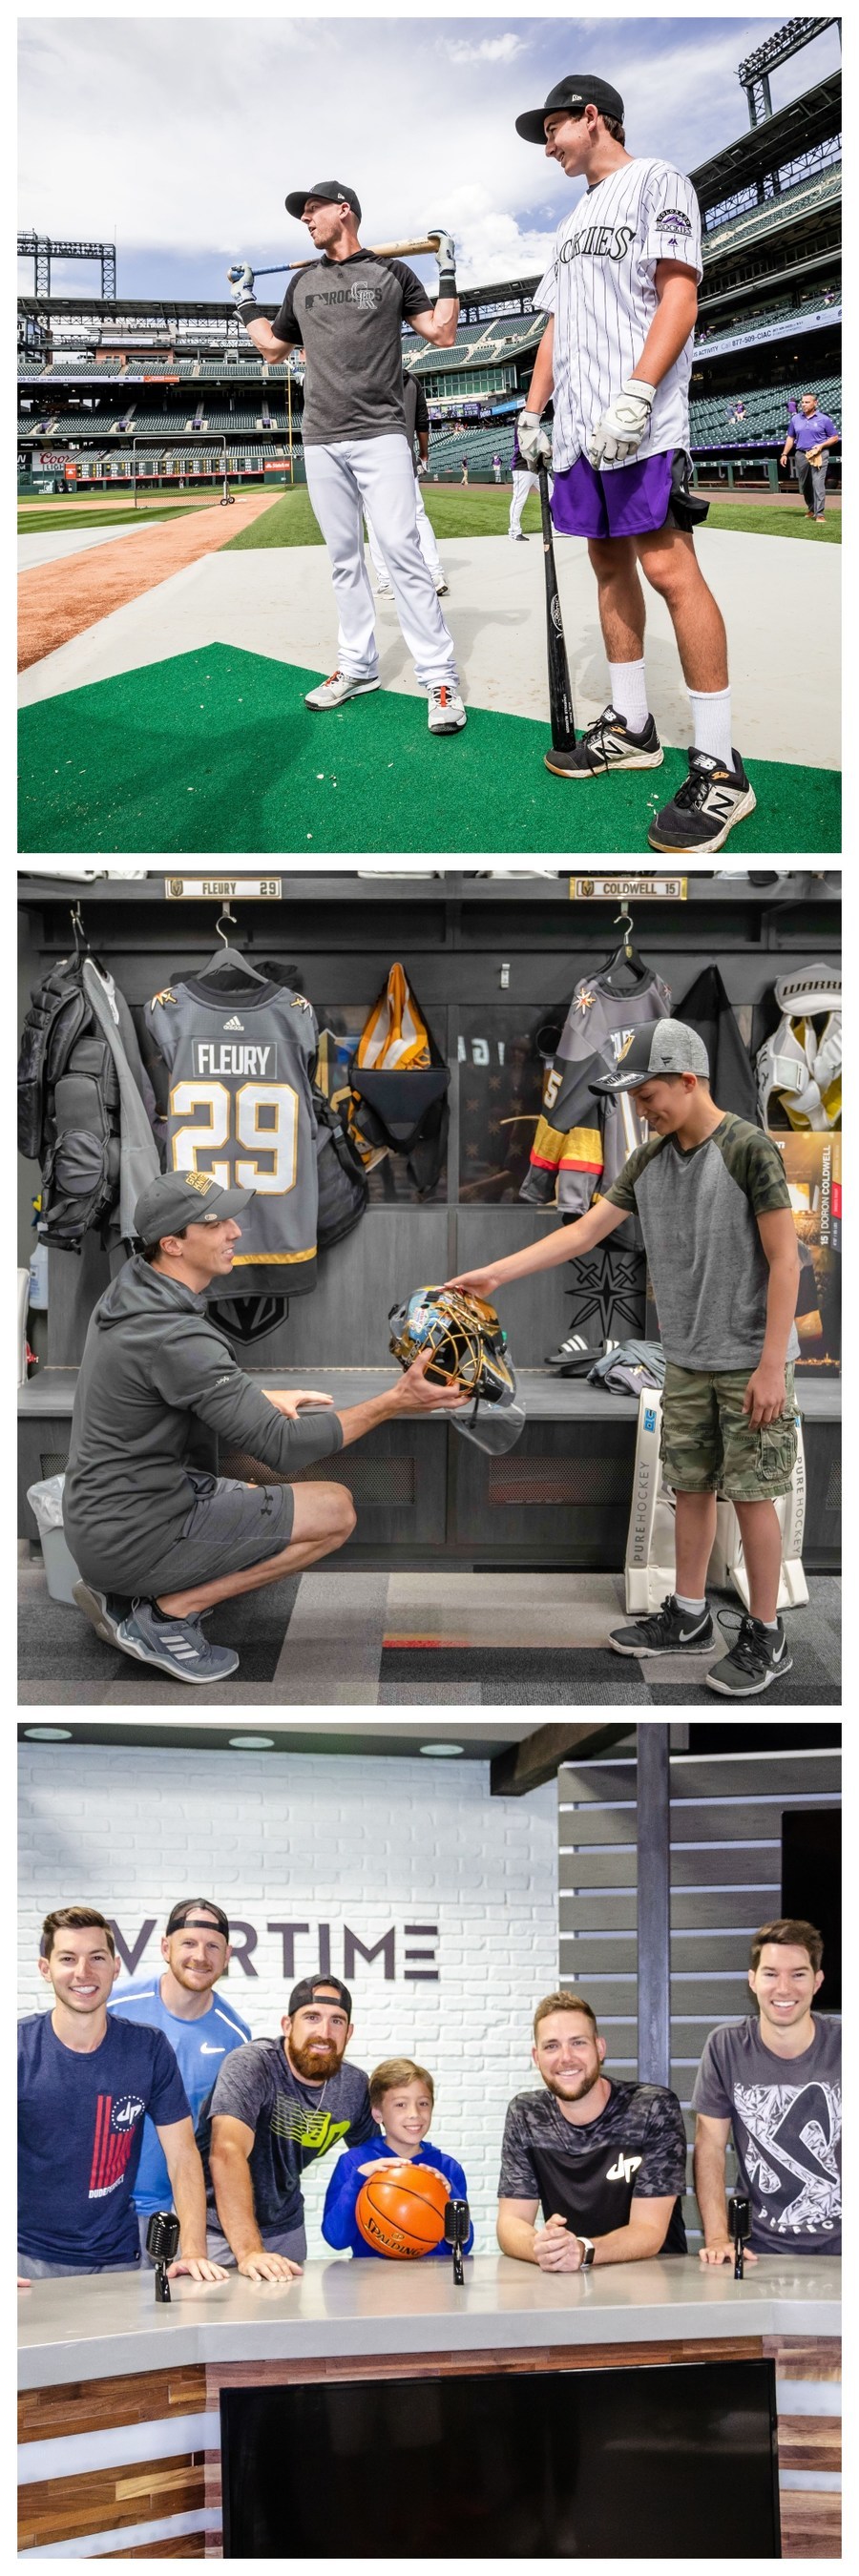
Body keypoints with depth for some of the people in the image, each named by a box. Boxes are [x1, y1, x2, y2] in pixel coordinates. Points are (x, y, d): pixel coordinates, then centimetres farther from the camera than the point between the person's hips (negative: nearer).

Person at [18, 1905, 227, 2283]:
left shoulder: (148, 2049, -4)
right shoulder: (19, 2048, -9)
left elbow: (182, 2155, -2)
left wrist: (193, 2252, -13)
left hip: (115, 2259, 2)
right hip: (28, 2257, -2)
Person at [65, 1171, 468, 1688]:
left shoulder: (130, 1291, 3)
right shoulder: (175, 1337, -26)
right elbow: (283, 1448, -25)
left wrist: (263, 1399, 16)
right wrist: (392, 1403, -24)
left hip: (99, 1515, 10)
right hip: (134, 1537, -10)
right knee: (335, 1511, -8)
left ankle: (121, 1593, 14)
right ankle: (168, 1613, -6)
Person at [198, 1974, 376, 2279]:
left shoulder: (354, 2086, -5)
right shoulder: (251, 2065, -25)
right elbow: (227, 2153, -37)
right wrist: (249, 2251, -45)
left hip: (285, 2228, 5)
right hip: (219, 2230, -5)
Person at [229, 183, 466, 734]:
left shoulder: (392, 273, 5)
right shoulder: (303, 283, 17)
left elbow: (442, 333, 3)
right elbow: (274, 348, 29)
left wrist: (449, 272, -2)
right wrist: (246, 305, 25)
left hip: (380, 435, -5)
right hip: (322, 440, 5)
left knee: (401, 551, -14)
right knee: (344, 558, 8)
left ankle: (441, 678, -14)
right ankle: (358, 667, 16)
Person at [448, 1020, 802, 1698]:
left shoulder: (749, 1150, -15)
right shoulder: (651, 1160, 5)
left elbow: (784, 1260, -16)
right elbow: (584, 1232, 7)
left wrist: (771, 1366, -18)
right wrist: (496, 1273, -1)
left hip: (751, 1362, -7)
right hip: (687, 1362, 7)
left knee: (751, 1495, -1)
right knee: (691, 1487, 14)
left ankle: (766, 1638, 10)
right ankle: (688, 1617, 27)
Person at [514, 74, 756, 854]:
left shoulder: (656, 181, -1)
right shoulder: (574, 222, 25)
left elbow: (679, 296, -12)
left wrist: (635, 396, -22)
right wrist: (532, 412, 19)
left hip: (641, 427, -9)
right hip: (578, 434, 9)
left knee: (668, 567, -15)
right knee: (610, 564, 9)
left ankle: (719, 769, -15)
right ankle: (632, 728, 18)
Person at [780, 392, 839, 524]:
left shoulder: (824, 419, -1)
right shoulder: (795, 419, 10)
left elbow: (835, 438, 3)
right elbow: (790, 438, 18)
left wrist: (821, 445, -12)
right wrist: (784, 454, 9)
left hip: (819, 455, -4)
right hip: (801, 455, 5)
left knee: (818, 484, -13)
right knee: (804, 485, 12)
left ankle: (820, 514, -15)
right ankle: (811, 509, 31)